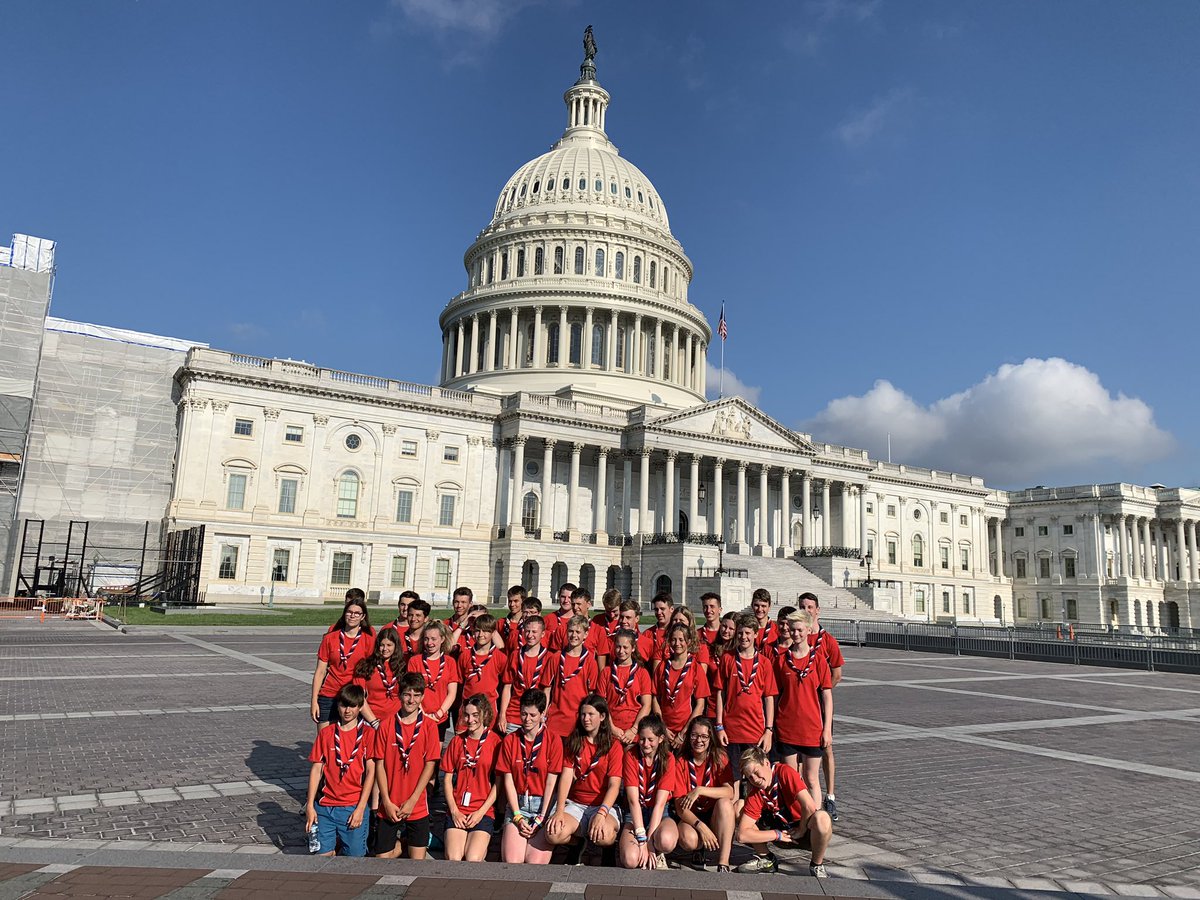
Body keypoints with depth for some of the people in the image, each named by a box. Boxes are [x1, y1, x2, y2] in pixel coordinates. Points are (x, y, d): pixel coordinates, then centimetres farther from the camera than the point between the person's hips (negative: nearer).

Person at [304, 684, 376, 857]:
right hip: (325, 806, 2)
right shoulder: (326, 733, 6)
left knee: (355, 856, 1)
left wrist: (360, 808, -9)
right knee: (324, 854, 2)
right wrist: (310, 806, 1)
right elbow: (316, 770, 6)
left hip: (354, 808, -2)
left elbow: (371, 771, -4)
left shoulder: (367, 733, -2)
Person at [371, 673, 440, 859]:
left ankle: (406, 841, 33)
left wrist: (412, 800, -10)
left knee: (417, 860, 3)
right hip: (389, 807, 1)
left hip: (417, 807, -1)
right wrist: (387, 802, -7)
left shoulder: (429, 726, -4)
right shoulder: (386, 725, -1)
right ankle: (400, 843, 33)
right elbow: (380, 765, -1)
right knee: (382, 858, 5)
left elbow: (430, 765, -5)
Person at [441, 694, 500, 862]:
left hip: (484, 812, -2)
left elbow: (498, 783, -1)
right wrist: (454, 811, -3)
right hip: (457, 811, 2)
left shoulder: (496, 742, -1)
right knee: (453, 859, -17)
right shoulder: (456, 741, 10)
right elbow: (447, 779, 9)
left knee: (473, 860, -19)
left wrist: (481, 812, -8)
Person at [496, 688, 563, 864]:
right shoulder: (509, 740, 8)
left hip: (543, 805, -2)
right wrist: (517, 816, -6)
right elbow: (508, 780, 4)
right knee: (511, 861, -19)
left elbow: (551, 782, -3)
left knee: (535, 861, -19)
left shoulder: (553, 741, 1)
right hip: (517, 805, 2)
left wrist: (541, 818, -9)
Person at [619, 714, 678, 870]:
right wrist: (642, 840, -23)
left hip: (659, 813, 0)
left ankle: (657, 854, 0)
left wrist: (649, 841, -22)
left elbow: (660, 802, -15)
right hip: (635, 814, 0)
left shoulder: (668, 759, -8)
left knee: (666, 841, -36)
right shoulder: (631, 756, -9)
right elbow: (633, 800, -15)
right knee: (630, 860, -28)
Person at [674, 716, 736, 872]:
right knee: (688, 839, -33)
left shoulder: (719, 758, -7)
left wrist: (699, 790, -31)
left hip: (715, 816, 0)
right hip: (692, 817, 0)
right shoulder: (682, 762, -9)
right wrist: (701, 826, -29)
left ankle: (723, 863, -31)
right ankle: (699, 848, 5)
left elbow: (729, 792, -21)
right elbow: (680, 807, -13)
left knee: (724, 802, -31)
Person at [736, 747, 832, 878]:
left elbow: (809, 807, -31)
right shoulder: (755, 795, -12)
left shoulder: (785, 772, -23)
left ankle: (817, 866, -11)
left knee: (821, 818, -39)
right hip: (783, 831, 4)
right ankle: (766, 860, 9)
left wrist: (801, 830, -15)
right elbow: (742, 835, -19)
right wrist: (778, 835, -21)